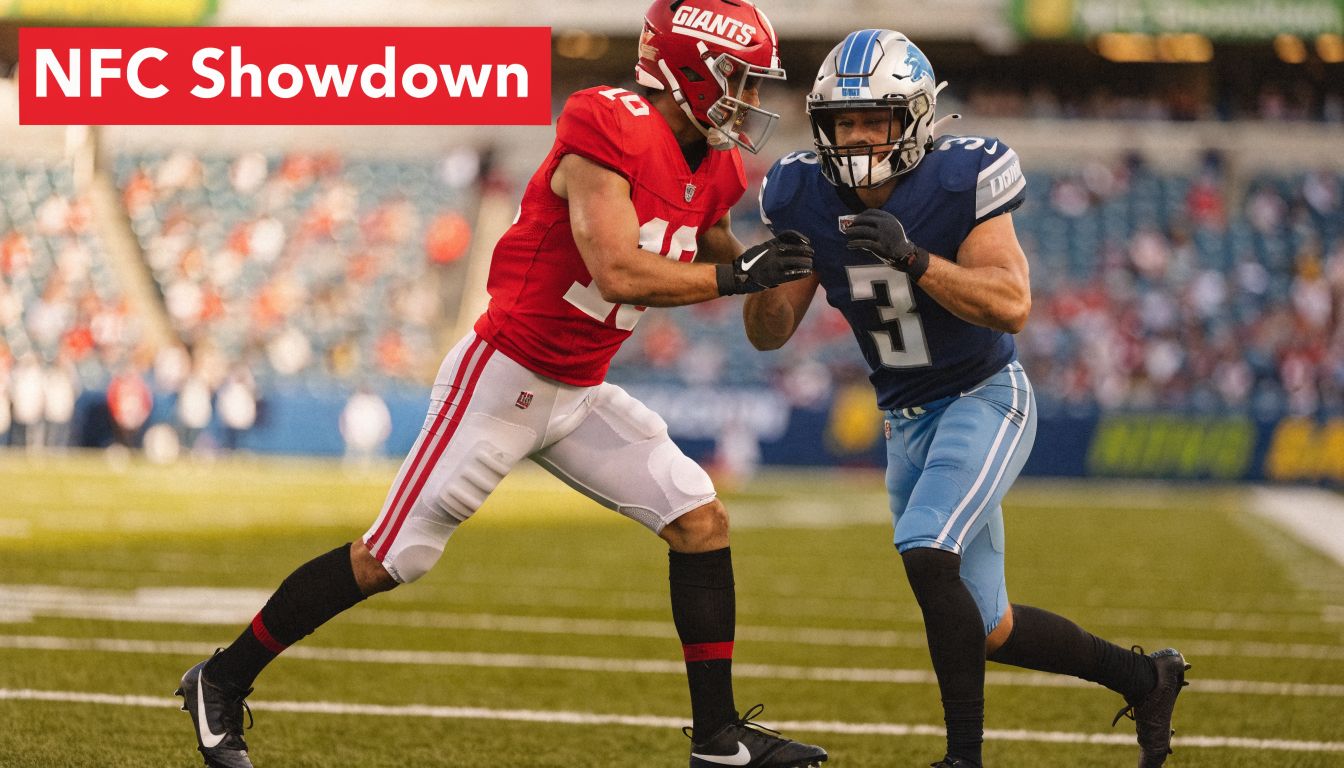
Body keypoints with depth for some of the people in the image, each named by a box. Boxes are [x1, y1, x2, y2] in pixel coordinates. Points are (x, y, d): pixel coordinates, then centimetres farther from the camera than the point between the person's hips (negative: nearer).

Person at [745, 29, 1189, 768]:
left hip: (985, 397, -6)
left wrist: (913, 258, -39)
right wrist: (765, 279, -25)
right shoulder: (806, 199, -6)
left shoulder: (961, 179, -19)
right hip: (907, 421, 6)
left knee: (927, 555, -29)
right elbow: (770, 333, -3)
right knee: (988, 630, 10)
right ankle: (1142, 677, 30)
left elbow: (1011, 306, -27)